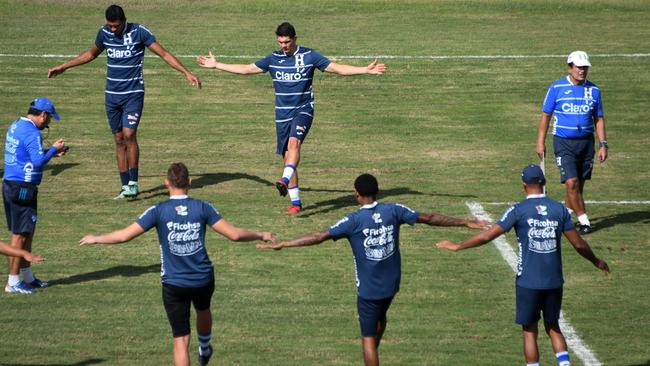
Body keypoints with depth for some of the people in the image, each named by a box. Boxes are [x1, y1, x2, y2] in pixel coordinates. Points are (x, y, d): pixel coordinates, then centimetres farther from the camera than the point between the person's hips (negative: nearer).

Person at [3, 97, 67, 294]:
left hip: (9, 185, 10)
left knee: (27, 233, 19)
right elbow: (38, 162, -23)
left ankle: (27, 277, 28)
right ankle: (13, 282, -1)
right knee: (20, 235, -4)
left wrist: (51, 151, 17)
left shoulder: (15, 127, 13)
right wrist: (54, 149, -7)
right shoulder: (32, 133, -17)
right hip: (23, 188, -10)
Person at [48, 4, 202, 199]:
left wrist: (187, 73, -17)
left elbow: (164, 54, -9)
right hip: (112, 95, 5)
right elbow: (91, 54, 22)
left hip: (133, 94, -5)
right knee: (119, 140, 5)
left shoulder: (138, 32, -11)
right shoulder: (104, 33, 2)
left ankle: (133, 183, -10)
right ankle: (125, 187, 10)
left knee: (129, 134, -18)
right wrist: (63, 67, 26)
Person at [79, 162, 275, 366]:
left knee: (181, 340, 1)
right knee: (203, 311, 35)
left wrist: (96, 239, 6)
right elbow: (234, 234, -9)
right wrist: (261, 236, 8)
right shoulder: (203, 208, -7)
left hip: (174, 284, -3)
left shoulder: (158, 211, -11)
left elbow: (125, 235, -11)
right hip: (203, 279, 3)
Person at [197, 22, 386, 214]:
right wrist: (216, 65, 15)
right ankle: (295, 202, 9)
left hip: (303, 111, -4)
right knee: (287, 157, 2)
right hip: (282, 115, 4)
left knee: (294, 142, -30)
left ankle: (285, 180, -47)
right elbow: (246, 69, 14)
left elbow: (338, 68, -3)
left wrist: (366, 70, -12)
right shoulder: (274, 59, 5)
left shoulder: (309, 56, -3)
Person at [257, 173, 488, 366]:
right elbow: (429, 219, 1)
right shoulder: (393, 212, -6)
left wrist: (282, 245, -17)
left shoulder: (354, 221, -16)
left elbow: (319, 237, -20)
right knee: (380, 318, 31)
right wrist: (465, 223, 11)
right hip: (391, 285, 5)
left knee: (368, 338, 1)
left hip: (369, 289, -5)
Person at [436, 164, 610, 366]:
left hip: (528, 282, -3)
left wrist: (457, 246, 2)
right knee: (553, 327, 17)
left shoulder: (519, 211, -9)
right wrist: (597, 262, 22)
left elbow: (488, 236, -10)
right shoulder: (560, 209, 0)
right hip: (554, 281, 3)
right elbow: (579, 244, 4)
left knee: (530, 331, 7)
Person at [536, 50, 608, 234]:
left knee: (579, 184, 7)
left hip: (586, 142, 4)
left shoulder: (593, 90, 6)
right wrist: (540, 142, -2)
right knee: (571, 182, -14)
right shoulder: (557, 88, -3)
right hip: (564, 143, -4)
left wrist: (603, 145, 3)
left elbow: (599, 119, 11)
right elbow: (546, 116, 2)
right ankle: (583, 220, -6)